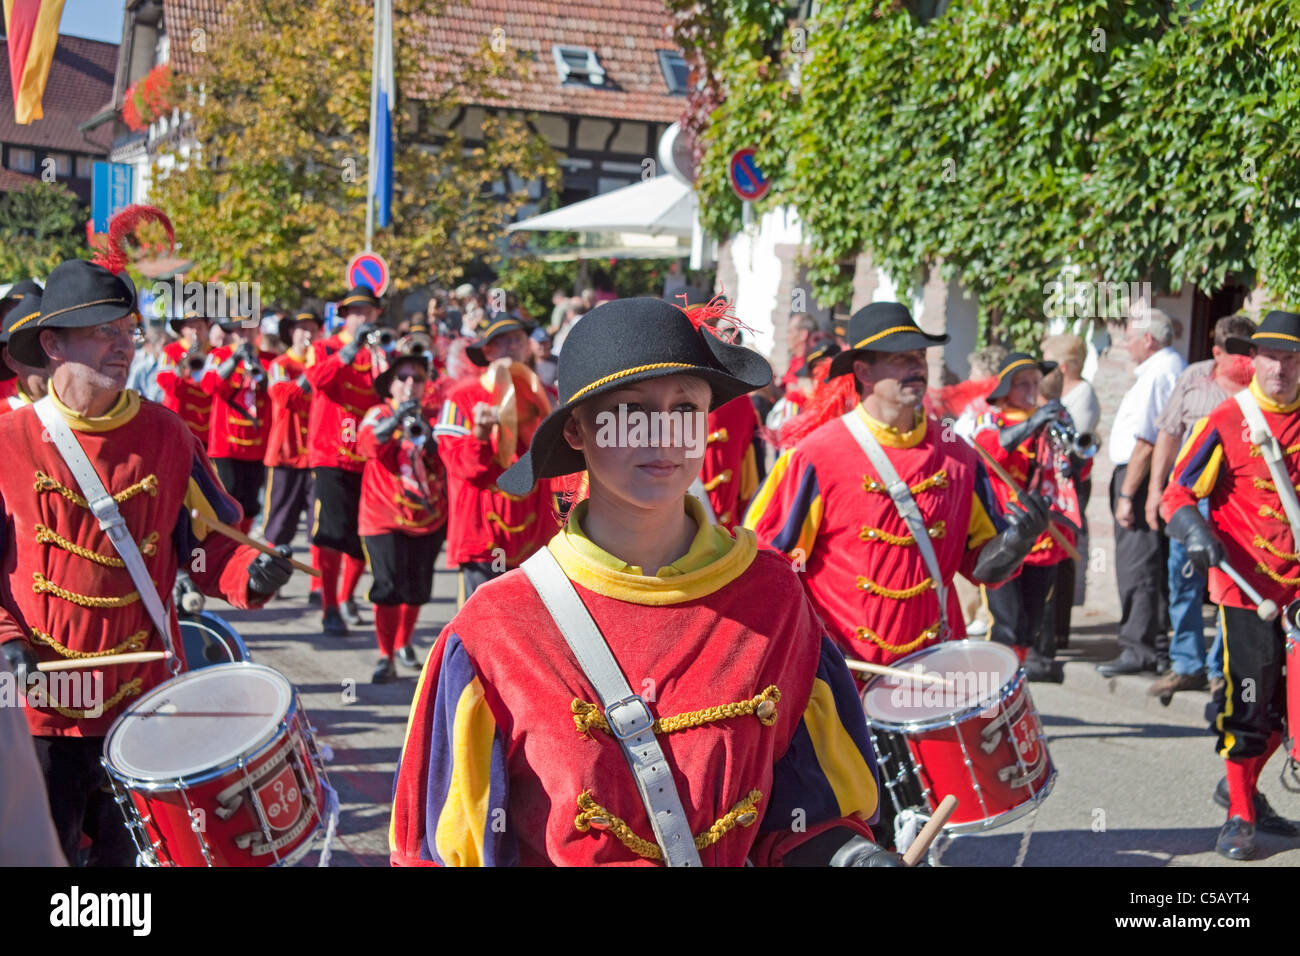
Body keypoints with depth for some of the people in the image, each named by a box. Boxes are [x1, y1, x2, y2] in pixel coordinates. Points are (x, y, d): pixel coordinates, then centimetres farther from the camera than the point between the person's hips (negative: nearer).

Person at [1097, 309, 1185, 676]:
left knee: (1136, 566, -7)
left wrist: (1126, 495, -20)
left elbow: (1145, 442, -21)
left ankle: (1138, 649, -5)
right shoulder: (1179, 368, 17)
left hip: (1142, 478, -11)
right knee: (1158, 565, 14)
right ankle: (1159, 646, 20)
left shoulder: (1155, 374, -15)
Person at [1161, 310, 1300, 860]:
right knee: (1247, 701, -4)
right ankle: (1239, 817, 9)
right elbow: (1177, 493, -9)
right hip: (1247, 584, -5)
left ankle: (1245, 787, 33)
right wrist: (1196, 532, -27)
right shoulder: (1226, 422, -7)